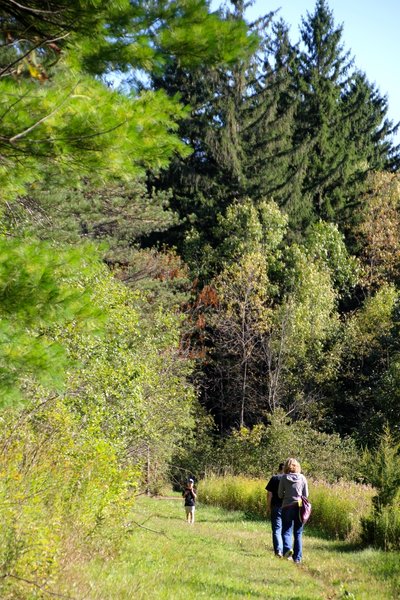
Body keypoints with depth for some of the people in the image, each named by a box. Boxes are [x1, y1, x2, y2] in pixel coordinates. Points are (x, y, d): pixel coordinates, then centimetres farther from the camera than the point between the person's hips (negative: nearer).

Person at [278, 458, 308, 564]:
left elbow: (280, 494, 0)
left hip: (287, 507, -2)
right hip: (299, 507, 2)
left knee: (286, 531, 2)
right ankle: (297, 557, 10)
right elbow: (306, 495, 4)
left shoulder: (284, 478, -4)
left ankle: (287, 548, -25)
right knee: (298, 534, 10)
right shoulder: (302, 478, 0)